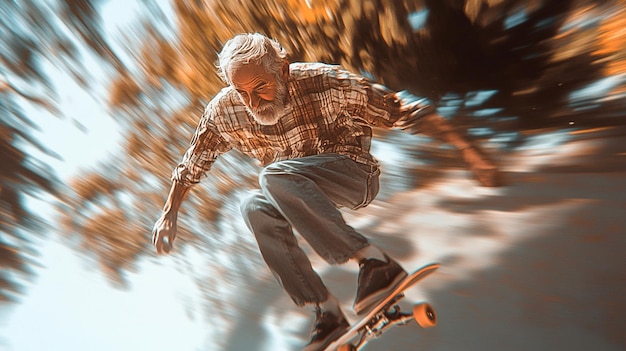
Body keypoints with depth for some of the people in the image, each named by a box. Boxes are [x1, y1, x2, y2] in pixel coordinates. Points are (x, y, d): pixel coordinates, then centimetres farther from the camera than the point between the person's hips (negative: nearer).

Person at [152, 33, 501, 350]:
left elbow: (400, 108, -19)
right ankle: (327, 310, -15)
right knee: (256, 208, -24)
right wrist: (169, 213, 9)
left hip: (354, 173, -5)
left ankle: (375, 260, -28)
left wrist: (469, 149, -20)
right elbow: (192, 163, 7)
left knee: (275, 176, -30)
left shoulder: (322, 81, -22)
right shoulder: (224, 110, -10)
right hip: (299, 190, 5)